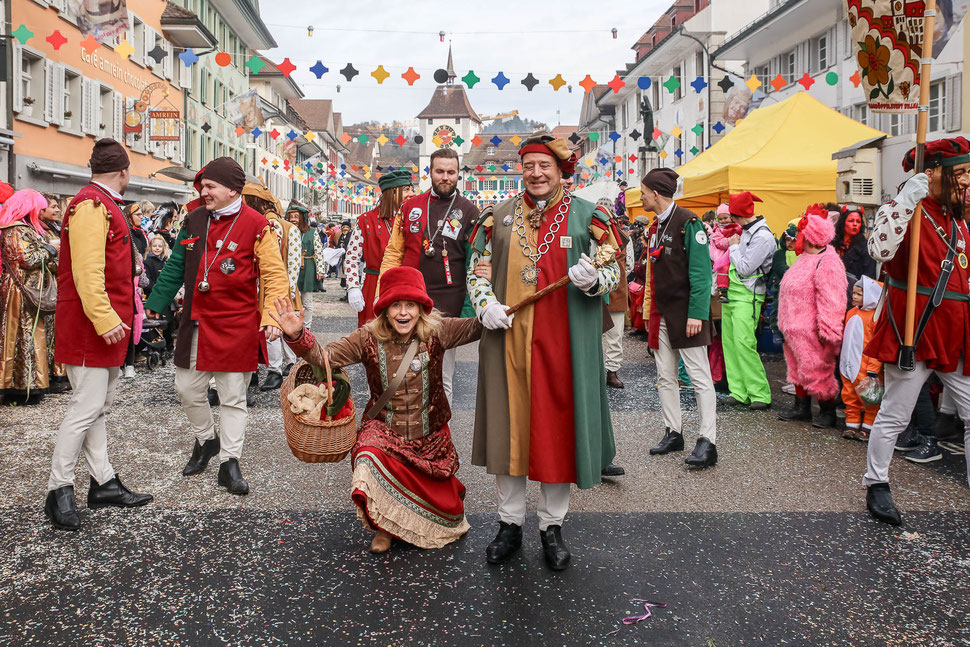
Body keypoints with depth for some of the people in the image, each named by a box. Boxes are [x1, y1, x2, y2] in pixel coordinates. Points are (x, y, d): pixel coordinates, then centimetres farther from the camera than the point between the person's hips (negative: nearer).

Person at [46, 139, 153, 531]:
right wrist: (104, 319, -26)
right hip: (89, 326, -11)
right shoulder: (91, 206, -14)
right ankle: (59, 492, 3)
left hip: (106, 326, 11)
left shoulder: (104, 205, 19)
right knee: (86, 407, -7)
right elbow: (87, 270, -23)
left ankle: (103, 484, 21)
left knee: (97, 407, 13)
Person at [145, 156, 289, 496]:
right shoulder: (194, 220, 7)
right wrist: (155, 304, 12)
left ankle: (229, 462, 12)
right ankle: (206, 440, 37)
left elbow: (275, 275, -9)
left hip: (237, 325, -5)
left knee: (233, 397, 3)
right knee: (188, 389, 12)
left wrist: (270, 317, -20)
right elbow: (175, 267, 14)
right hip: (196, 323, 5)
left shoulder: (256, 226, -8)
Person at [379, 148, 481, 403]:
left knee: (442, 378, 4)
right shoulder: (410, 206, 8)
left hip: (446, 305, -2)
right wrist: (383, 296, 4)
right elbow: (393, 252, 10)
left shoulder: (469, 211, 2)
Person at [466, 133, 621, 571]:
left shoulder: (588, 217, 3)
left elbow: (613, 272, 3)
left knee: (558, 427, 5)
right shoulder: (498, 216, 9)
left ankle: (552, 527, 22)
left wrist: (592, 279, -20)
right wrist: (485, 304, -5)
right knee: (508, 426, 7)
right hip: (508, 339, 2)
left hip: (563, 342, -1)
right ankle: (510, 523, 24)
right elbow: (478, 269, 13)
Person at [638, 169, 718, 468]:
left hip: (685, 312, -8)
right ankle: (673, 433, 20)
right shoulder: (656, 227, 14)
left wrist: (696, 313, -21)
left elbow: (701, 272, -16)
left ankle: (707, 442, -1)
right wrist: (651, 310, 14)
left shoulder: (688, 223, -11)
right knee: (665, 377, 10)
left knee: (699, 376, -4)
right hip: (662, 314, 8)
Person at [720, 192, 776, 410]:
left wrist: (733, 247, -6)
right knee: (729, 342, 6)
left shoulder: (763, 237, -14)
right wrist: (733, 246, 7)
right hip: (731, 293, 9)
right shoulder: (745, 231, 13)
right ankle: (738, 391, 11)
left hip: (747, 296, -9)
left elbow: (745, 268, -17)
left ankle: (760, 394, -7)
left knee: (743, 343, -14)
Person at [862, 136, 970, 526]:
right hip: (915, 333, -8)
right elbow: (881, 249, -31)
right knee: (895, 416, 3)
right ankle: (876, 486, 20)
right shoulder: (905, 212, -9)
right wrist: (909, 196, -30)